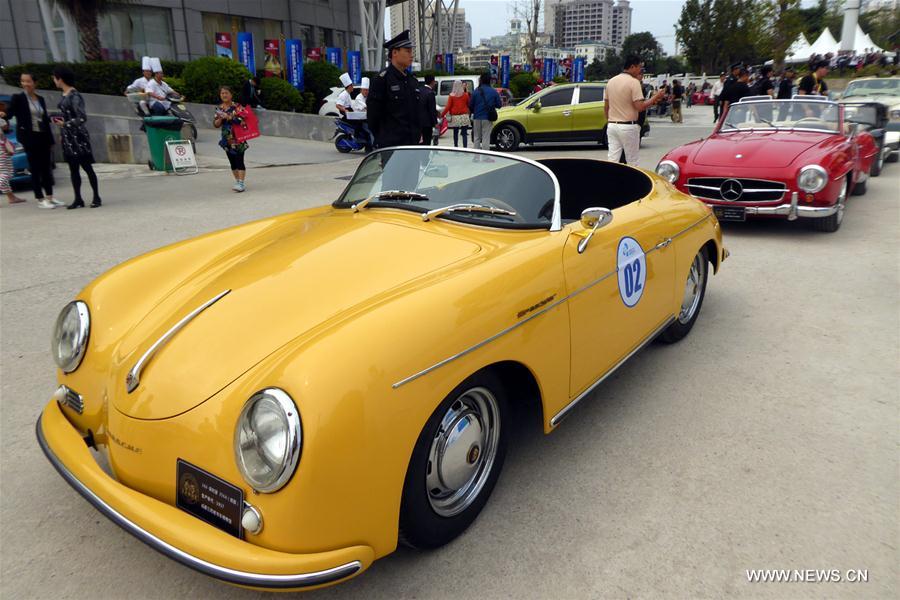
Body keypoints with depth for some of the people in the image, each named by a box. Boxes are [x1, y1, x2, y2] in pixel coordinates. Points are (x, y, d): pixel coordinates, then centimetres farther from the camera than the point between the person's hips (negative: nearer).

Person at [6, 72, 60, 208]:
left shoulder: (40, 99, 14)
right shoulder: (17, 98, -1)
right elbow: (10, 113, -8)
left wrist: (50, 139, 13)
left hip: (42, 136, 5)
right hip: (29, 137, -5)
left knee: (46, 168, 7)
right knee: (35, 169, -3)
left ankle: (50, 197, 14)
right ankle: (40, 200, 1)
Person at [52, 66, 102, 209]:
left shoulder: (74, 96, -13)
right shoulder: (64, 95, 12)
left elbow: (82, 117, -19)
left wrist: (65, 124, -17)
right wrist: (62, 134, 17)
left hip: (77, 136, -8)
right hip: (68, 137, 8)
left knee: (87, 167, -2)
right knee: (73, 169, 8)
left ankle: (96, 197, 6)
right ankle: (78, 199, 13)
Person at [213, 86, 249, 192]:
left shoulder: (237, 107, -5)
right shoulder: (219, 108, 10)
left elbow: (241, 119, -17)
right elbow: (216, 125, 8)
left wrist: (228, 117, -18)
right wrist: (220, 118, -10)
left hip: (238, 138, -5)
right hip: (227, 139, 6)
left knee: (239, 160, -10)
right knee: (232, 162, 9)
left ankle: (241, 183, -12)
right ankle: (237, 181, 18)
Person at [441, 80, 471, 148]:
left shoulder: (451, 96, -2)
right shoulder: (465, 95, -1)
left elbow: (448, 107, -6)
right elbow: (469, 104, 7)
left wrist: (442, 114, 1)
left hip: (455, 117, 1)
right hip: (464, 116, -1)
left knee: (455, 133, 14)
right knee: (464, 133, -3)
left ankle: (455, 146, 18)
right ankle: (465, 147, -10)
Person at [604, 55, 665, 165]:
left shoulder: (611, 81, 10)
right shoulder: (634, 82, -10)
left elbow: (606, 107, 14)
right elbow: (640, 107, -16)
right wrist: (655, 97, -4)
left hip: (612, 126, 6)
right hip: (628, 126, -6)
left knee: (612, 160, 3)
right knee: (632, 162, 4)